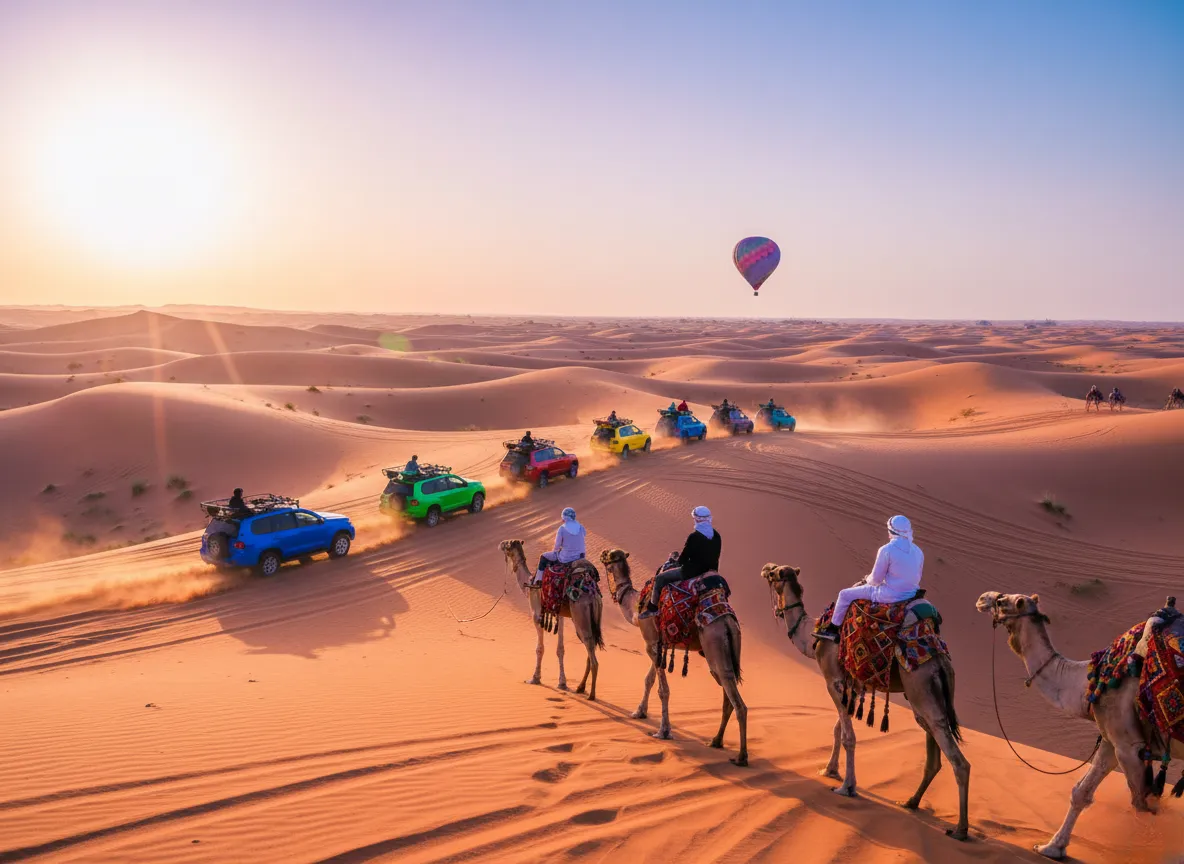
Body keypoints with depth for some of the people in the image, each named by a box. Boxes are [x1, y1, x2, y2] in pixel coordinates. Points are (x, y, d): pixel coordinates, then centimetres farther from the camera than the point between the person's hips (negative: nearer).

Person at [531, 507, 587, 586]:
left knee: (543, 557, 17)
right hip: (581, 556, 5)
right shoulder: (581, 527, -1)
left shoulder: (562, 529, -14)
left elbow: (557, 546, -8)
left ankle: (537, 580, 18)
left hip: (566, 558, -5)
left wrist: (554, 551, 15)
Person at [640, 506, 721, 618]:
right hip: (709, 571, 7)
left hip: (692, 571, -7)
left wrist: (679, 561, 8)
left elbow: (683, 558, -14)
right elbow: (715, 557, 8)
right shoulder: (716, 535, -2)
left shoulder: (694, 537, -22)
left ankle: (652, 608, 13)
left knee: (659, 578, 7)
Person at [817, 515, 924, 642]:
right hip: (912, 593, 7)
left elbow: (876, 579, -13)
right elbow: (916, 578, 13)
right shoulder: (918, 551, 1)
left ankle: (832, 630, 22)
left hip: (890, 595, -7)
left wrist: (868, 579, 12)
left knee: (845, 594, 11)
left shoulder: (886, 550, -19)